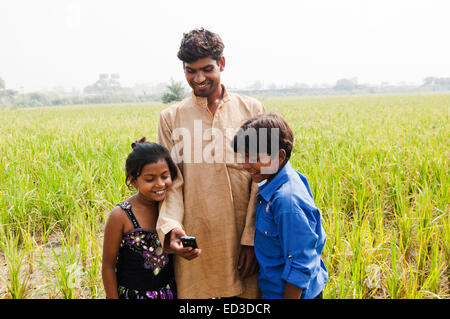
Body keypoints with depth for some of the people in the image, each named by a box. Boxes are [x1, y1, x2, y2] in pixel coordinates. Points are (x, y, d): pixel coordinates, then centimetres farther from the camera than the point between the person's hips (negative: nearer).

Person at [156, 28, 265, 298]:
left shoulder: (252, 110, 3)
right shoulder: (171, 118, 5)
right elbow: (171, 182, 2)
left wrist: (252, 238, -7)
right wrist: (171, 226, -17)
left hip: (242, 239, 0)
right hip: (194, 241, 0)